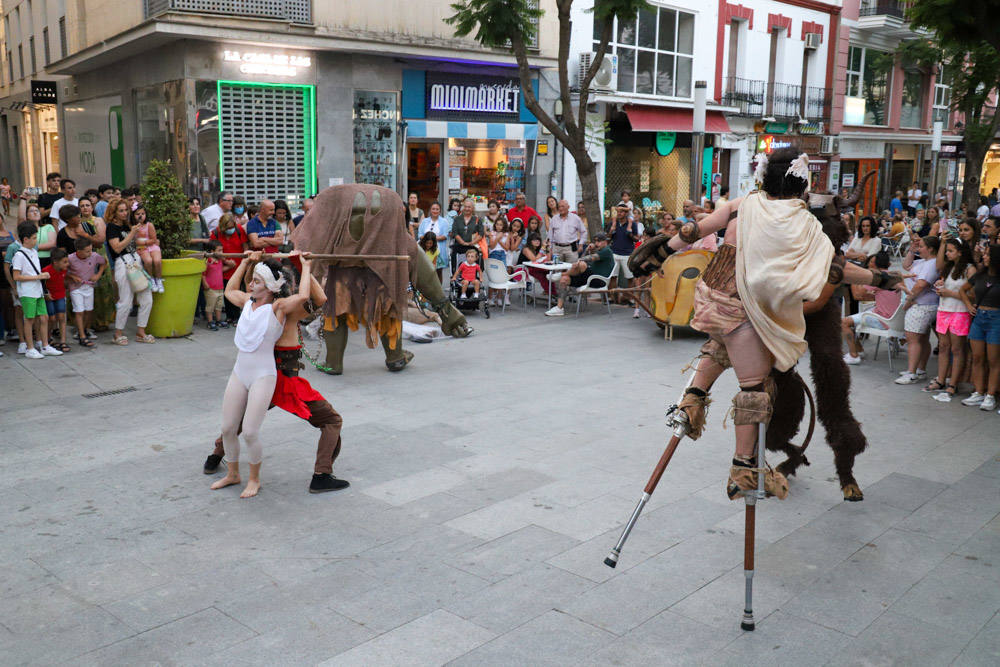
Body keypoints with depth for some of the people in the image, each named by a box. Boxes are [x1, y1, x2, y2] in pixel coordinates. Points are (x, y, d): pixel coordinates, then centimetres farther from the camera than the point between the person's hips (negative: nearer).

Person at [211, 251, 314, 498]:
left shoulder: (279, 306, -11)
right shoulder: (248, 301, 9)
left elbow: (303, 296, -30)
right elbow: (229, 290, 30)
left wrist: (306, 268, -17)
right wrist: (246, 262, 27)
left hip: (263, 376, -7)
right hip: (239, 373, 7)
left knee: (250, 432, -9)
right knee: (227, 429, 9)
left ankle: (254, 480, 13)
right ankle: (232, 474, 31)